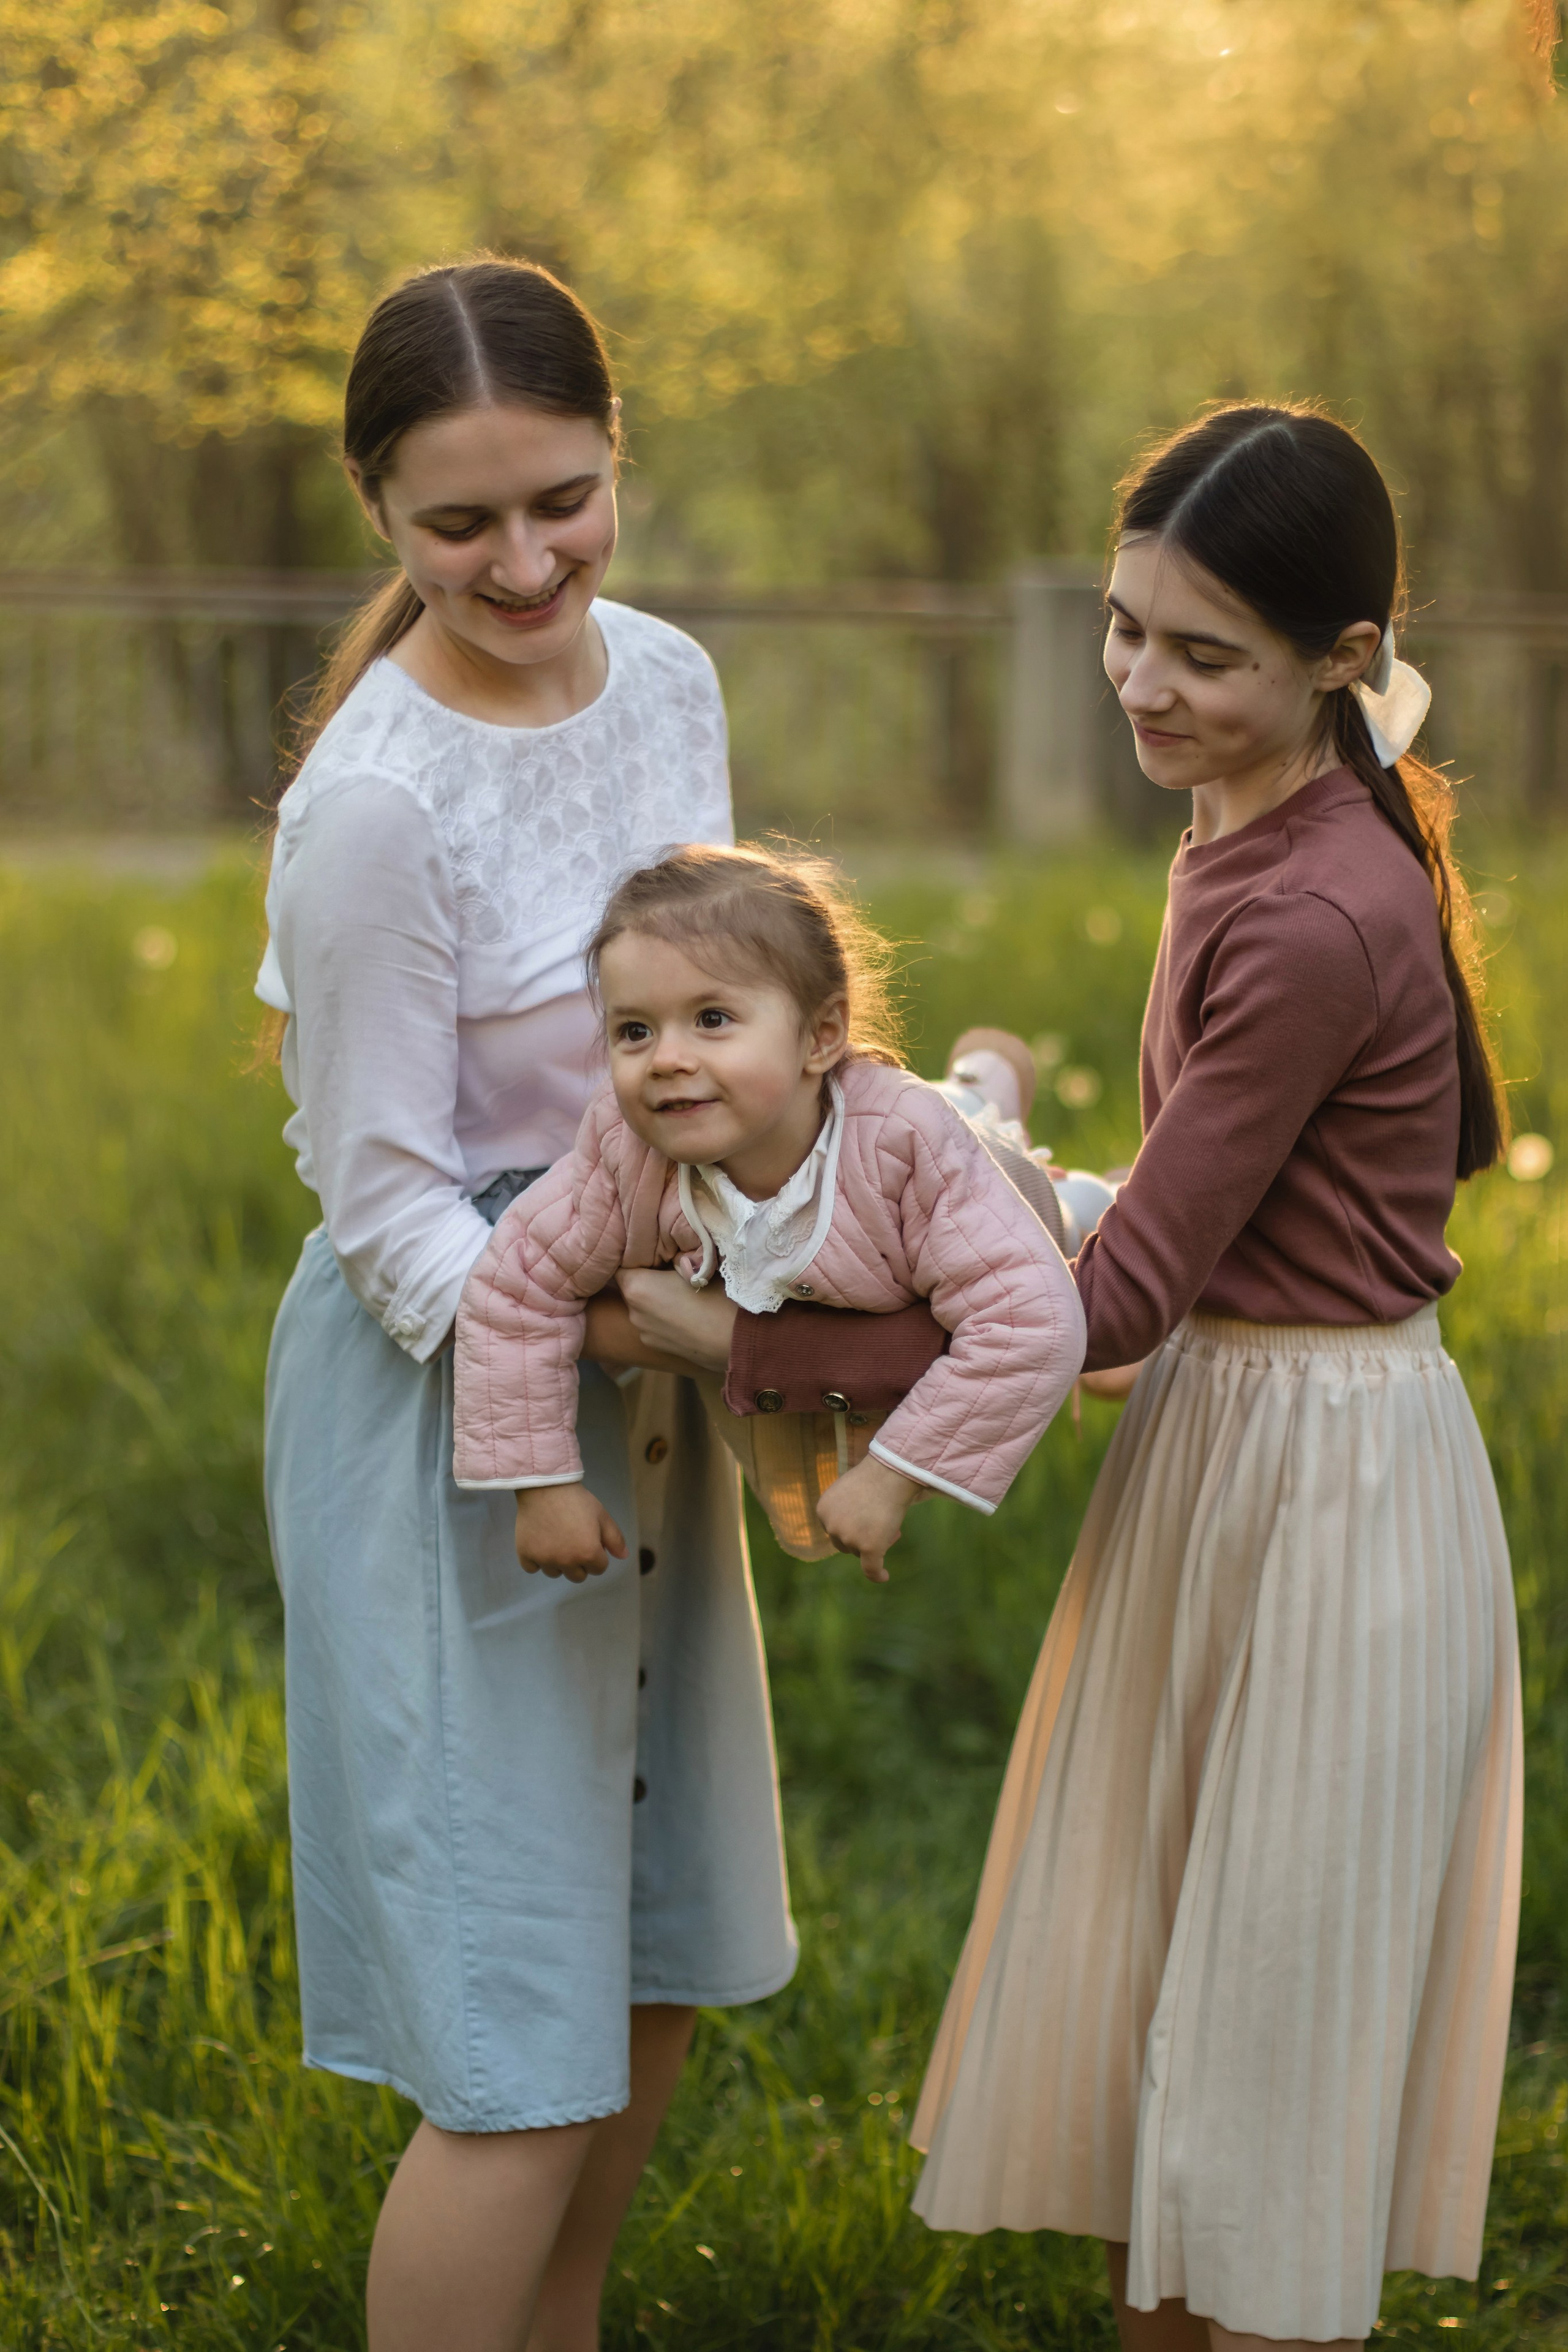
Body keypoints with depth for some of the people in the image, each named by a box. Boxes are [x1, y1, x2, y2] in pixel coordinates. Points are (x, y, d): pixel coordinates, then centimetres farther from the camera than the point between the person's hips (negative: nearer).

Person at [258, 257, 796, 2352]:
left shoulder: (666, 680, 0)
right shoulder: (377, 804, -23)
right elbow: (393, 1214, -18)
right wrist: (615, 1349, -28)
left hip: (639, 1371, 8)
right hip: (449, 1407, -8)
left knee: (653, 1984, 20)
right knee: (521, 2060, -5)